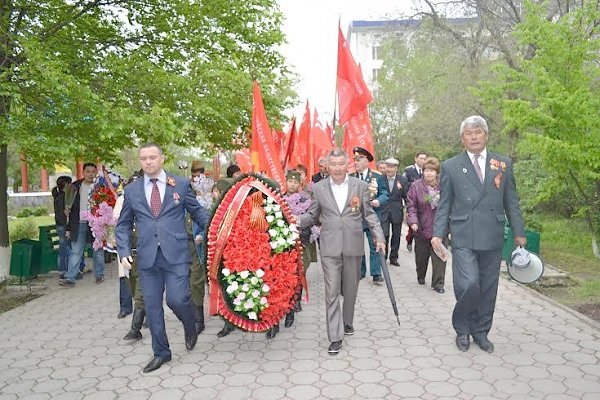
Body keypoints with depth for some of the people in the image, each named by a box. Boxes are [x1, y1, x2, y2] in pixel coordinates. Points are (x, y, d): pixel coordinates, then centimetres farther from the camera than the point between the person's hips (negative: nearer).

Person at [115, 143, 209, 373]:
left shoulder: (181, 184, 4)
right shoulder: (131, 190, 10)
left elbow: (197, 212, 9)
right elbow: (123, 225, 14)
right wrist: (124, 251, 0)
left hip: (176, 254, -3)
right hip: (147, 257, 3)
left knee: (177, 299, -9)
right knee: (152, 306, 8)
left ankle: (191, 327, 25)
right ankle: (161, 352, 25)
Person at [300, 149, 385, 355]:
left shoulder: (360, 186, 4)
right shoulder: (318, 188, 4)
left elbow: (369, 214, 6)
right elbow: (311, 215, 8)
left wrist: (379, 237, -2)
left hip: (353, 245, 1)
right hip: (330, 247, -1)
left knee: (350, 289, 15)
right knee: (332, 292, -3)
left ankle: (347, 321, 38)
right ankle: (335, 337, 3)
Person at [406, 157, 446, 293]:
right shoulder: (416, 186, -3)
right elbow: (411, 206, -6)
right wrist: (413, 221, -18)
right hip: (421, 228, 1)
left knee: (439, 256, -4)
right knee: (421, 255, 16)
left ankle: (438, 283, 7)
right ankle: (420, 276, 40)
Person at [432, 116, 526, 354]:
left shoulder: (503, 164, 9)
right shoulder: (450, 166, 3)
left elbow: (511, 201, 11)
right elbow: (444, 204, 4)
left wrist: (519, 232, 7)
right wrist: (438, 233, -4)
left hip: (493, 237, 3)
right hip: (463, 238, -3)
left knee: (488, 288, 9)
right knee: (468, 285, -12)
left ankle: (481, 332, 28)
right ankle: (462, 329, 13)